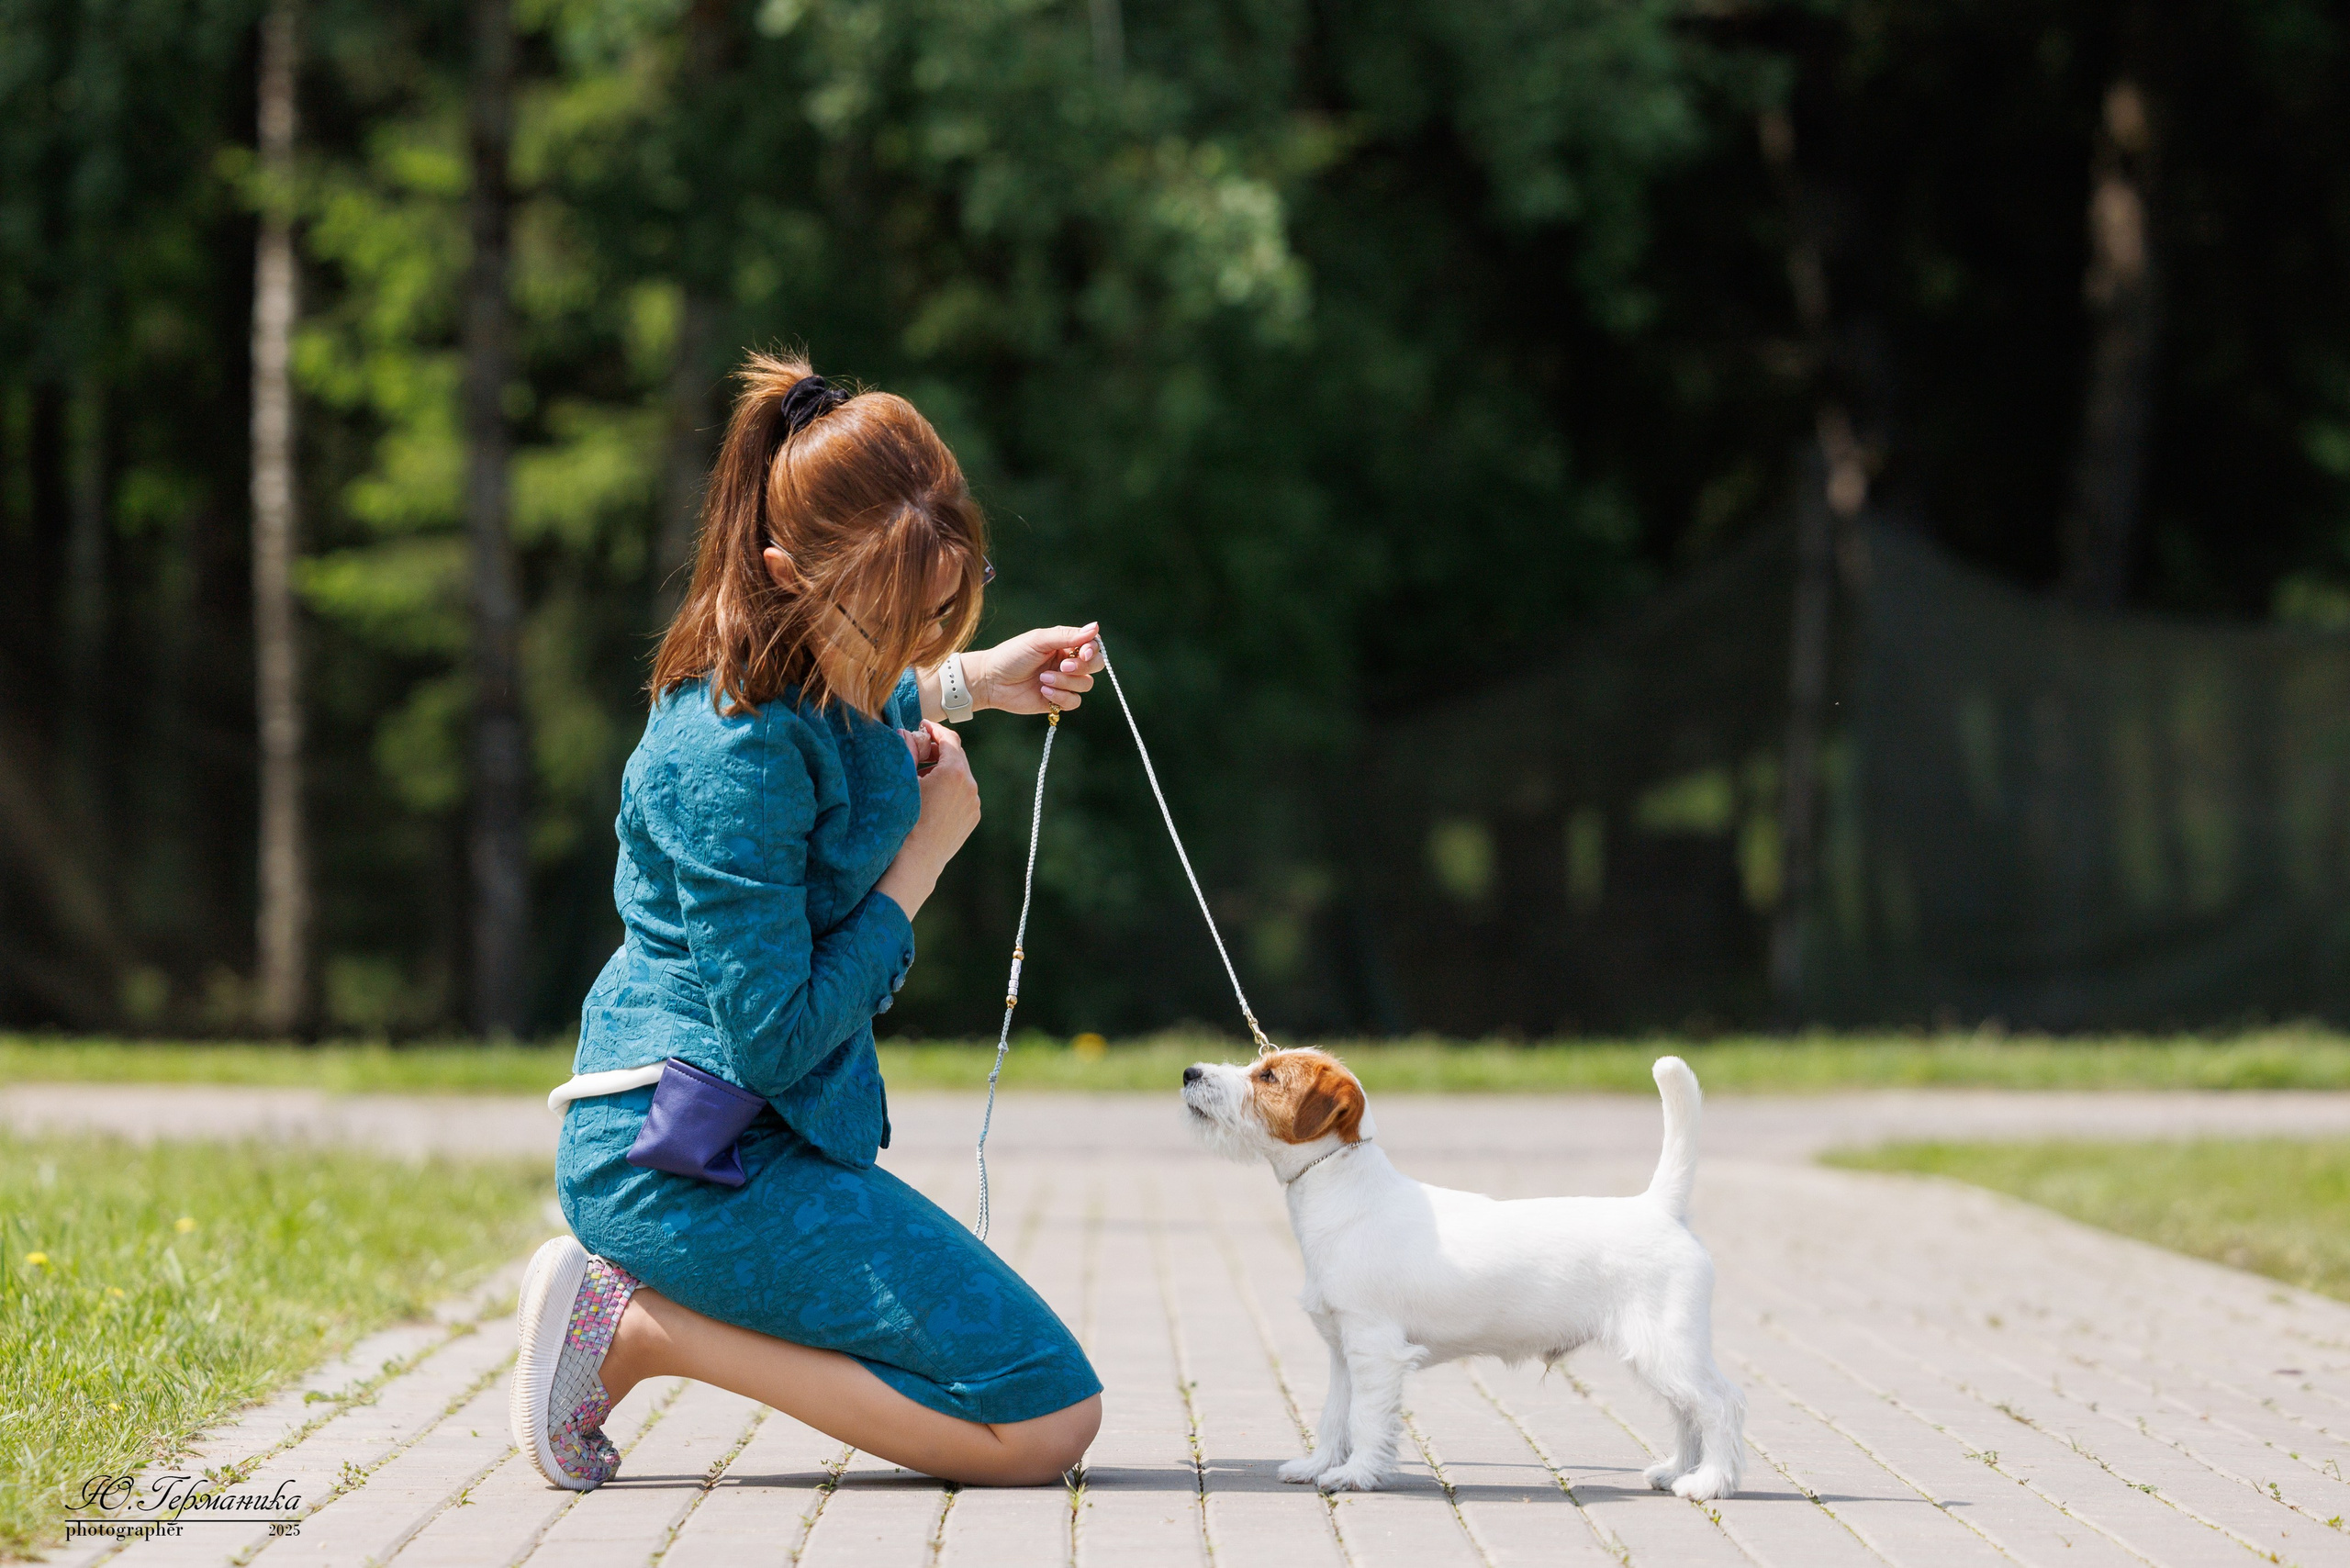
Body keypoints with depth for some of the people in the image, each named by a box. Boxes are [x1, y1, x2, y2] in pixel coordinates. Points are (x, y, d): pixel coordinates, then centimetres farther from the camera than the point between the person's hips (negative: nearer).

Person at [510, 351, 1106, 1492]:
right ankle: (641, 1327, -10)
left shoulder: (785, 668, 3)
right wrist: (925, 853, -14)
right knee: (1049, 1419, -12)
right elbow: (775, 1037, -24)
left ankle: (625, 1291, 14)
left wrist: (973, 682, 15)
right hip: (694, 1162, -10)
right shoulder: (738, 757, -26)